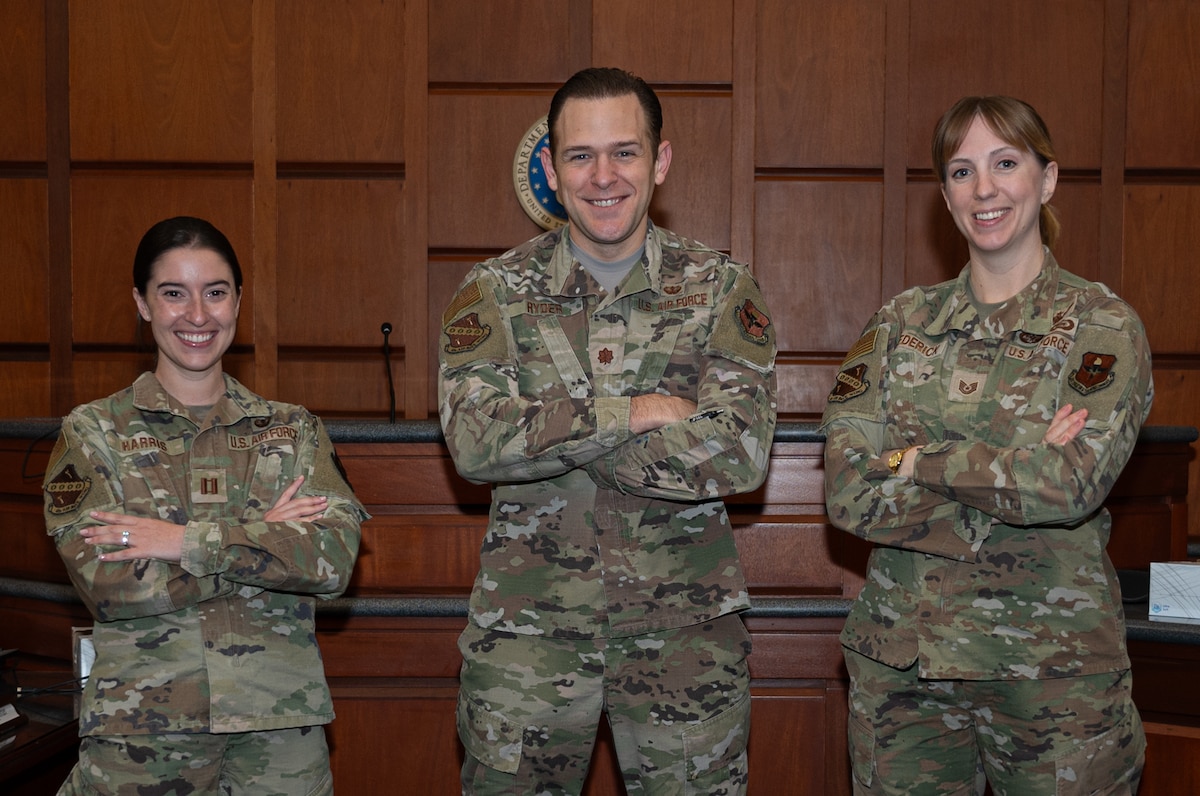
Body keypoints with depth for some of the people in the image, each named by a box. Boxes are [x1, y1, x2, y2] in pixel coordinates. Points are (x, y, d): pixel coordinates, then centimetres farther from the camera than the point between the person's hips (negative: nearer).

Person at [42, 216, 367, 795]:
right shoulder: (92, 432, 4)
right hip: (138, 731, -1)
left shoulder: (294, 431, 9)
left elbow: (334, 559, -8)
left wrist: (186, 542, -14)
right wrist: (264, 539, -9)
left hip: (279, 724, 1)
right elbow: (105, 583, -10)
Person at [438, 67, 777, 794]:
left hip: (683, 624, 0)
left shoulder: (722, 289, 0)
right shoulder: (494, 292, 2)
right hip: (528, 624, 0)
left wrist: (546, 430, -14)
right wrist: (632, 413, -16)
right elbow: (475, 441, -13)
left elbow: (740, 454, -13)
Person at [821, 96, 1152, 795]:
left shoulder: (1105, 327, -3)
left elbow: (1067, 487, -19)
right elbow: (849, 494, -7)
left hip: (1053, 665, -2)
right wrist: (1012, 476, -13)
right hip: (901, 657, 3)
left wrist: (913, 461, -10)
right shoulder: (899, 324, 5)